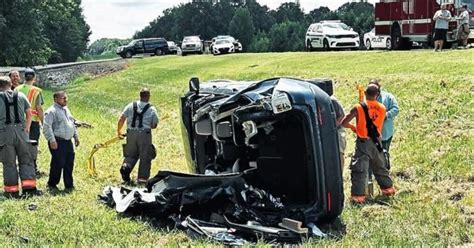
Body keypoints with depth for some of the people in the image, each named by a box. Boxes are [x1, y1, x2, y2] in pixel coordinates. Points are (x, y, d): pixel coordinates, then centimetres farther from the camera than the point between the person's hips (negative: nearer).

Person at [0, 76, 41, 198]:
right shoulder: (21, 96, 8)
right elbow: (29, 114, 9)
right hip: (21, 131, 2)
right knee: (26, 161, 8)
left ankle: (12, 190, 7)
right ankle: (29, 187, 1)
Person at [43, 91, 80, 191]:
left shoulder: (66, 110, 18)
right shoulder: (51, 111, -10)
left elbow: (72, 124, 27)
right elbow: (46, 127, -17)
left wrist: (76, 136, 23)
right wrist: (52, 140, -22)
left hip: (68, 142, 8)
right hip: (58, 142, -8)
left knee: (69, 164, 9)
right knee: (58, 164, -5)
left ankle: (69, 185, 18)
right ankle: (52, 185, 10)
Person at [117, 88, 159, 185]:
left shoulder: (131, 106, 5)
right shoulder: (152, 109, 0)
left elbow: (121, 119, 6)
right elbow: (155, 125, 5)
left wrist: (119, 131, 19)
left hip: (131, 133, 3)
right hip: (144, 134, -3)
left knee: (131, 155, 17)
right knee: (145, 157, 6)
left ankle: (125, 167, -9)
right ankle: (142, 178, 6)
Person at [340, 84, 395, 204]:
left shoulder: (359, 108, -10)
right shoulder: (382, 108, 2)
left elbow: (343, 123, -6)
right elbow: (379, 123, 13)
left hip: (363, 142, -5)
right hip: (376, 142, 5)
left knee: (359, 170, -4)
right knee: (380, 167, 23)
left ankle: (358, 196, -10)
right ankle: (388, 189, 36)